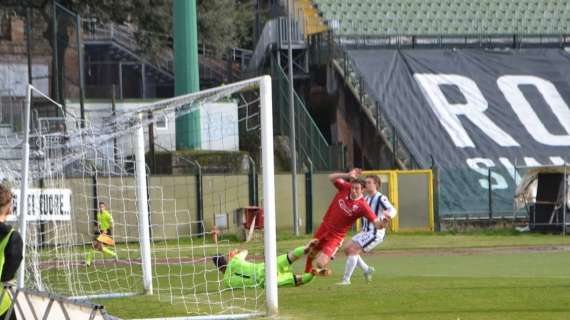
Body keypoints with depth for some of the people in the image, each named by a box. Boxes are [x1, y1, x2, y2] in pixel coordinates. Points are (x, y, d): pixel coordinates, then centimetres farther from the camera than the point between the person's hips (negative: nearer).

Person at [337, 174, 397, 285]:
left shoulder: (380, 198, -13)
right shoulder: (366, 199, 14)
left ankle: (346, 279, -13)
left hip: (375, 233, -9)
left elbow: (392, 210, -27)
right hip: (365, 232, 9)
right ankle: (367, 269, 18)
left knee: (353, 250, -17)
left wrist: (388, 216, -49)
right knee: (347, 249, 7)